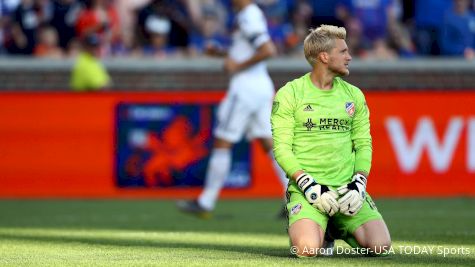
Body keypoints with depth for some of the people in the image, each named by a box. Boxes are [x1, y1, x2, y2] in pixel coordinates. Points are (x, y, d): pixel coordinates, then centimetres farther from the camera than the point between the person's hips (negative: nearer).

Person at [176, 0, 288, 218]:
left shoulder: (248, 18, -16)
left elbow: (268, 51, -26)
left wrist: (239, 66, -17)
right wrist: (221, 53, 17)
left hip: (245, 87, -9)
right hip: (262, 87, 9)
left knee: (222, 143, -1)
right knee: (269, 142, 6)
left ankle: (205, 204, 4)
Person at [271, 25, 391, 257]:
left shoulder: (354, 95, 12)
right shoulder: (289, 94, -2)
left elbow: (363, 144, 11)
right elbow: (281, 148, -5)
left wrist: (359, 183, -6)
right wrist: (308, 185, -16)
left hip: (347, 189, 4)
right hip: (307, 190, -4)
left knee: (381, 246, -16)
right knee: (308, 249, -30)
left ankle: (339, 229, 16)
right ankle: (311, 228, 9)